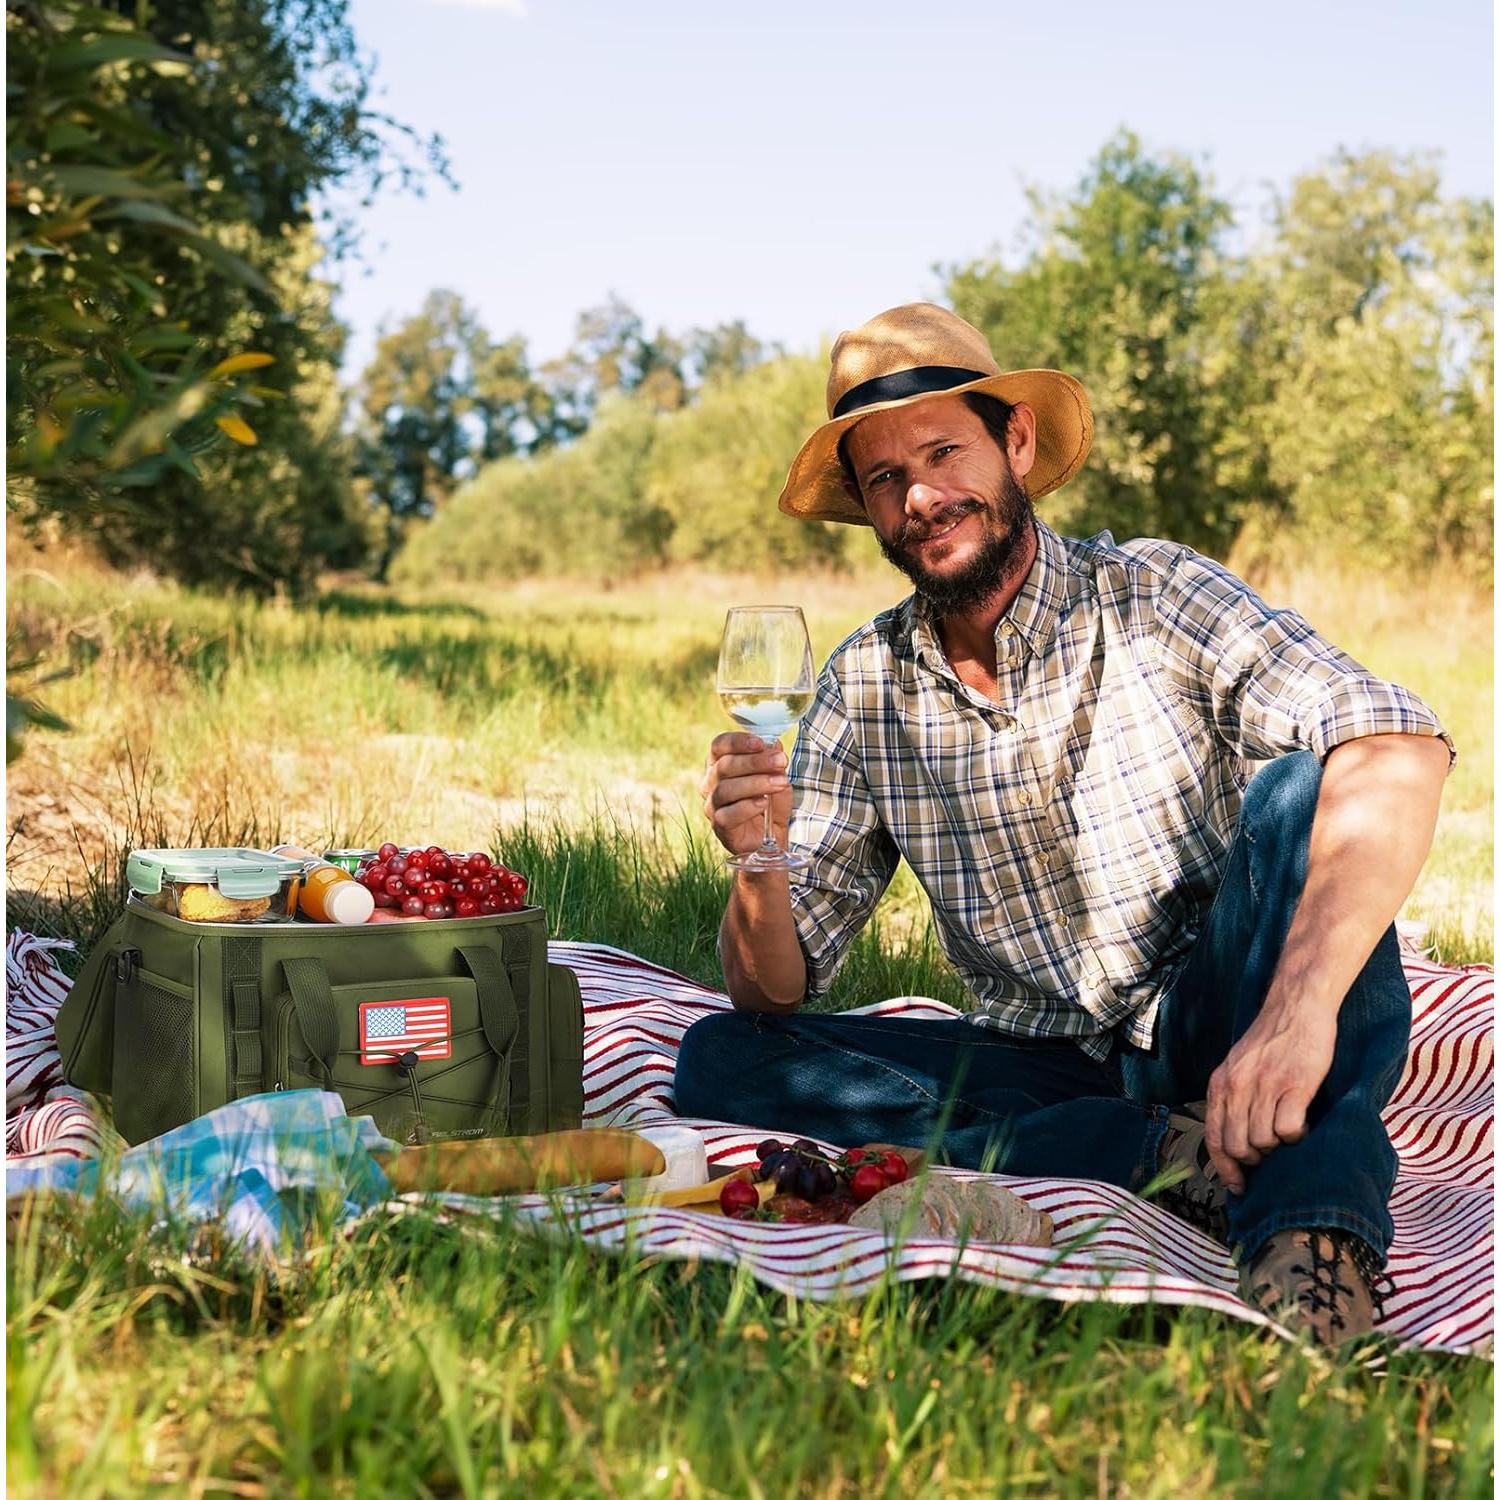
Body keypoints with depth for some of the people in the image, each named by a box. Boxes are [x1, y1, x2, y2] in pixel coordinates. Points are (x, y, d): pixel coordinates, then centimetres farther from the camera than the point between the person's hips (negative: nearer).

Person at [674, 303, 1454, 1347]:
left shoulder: (1155, 598, -8)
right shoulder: (865, 689, 3)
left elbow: (1401, 748, -26)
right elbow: (776, 993, 1)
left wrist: (1297, 1008, -40)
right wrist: (759, 869, -22)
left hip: (1215, 1028, -3)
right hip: (1052, 1066, 4)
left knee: (1297, 793, -27)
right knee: (723, 1060, -16)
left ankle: (1315, 1231, -36)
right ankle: (1172, 1160, -25)